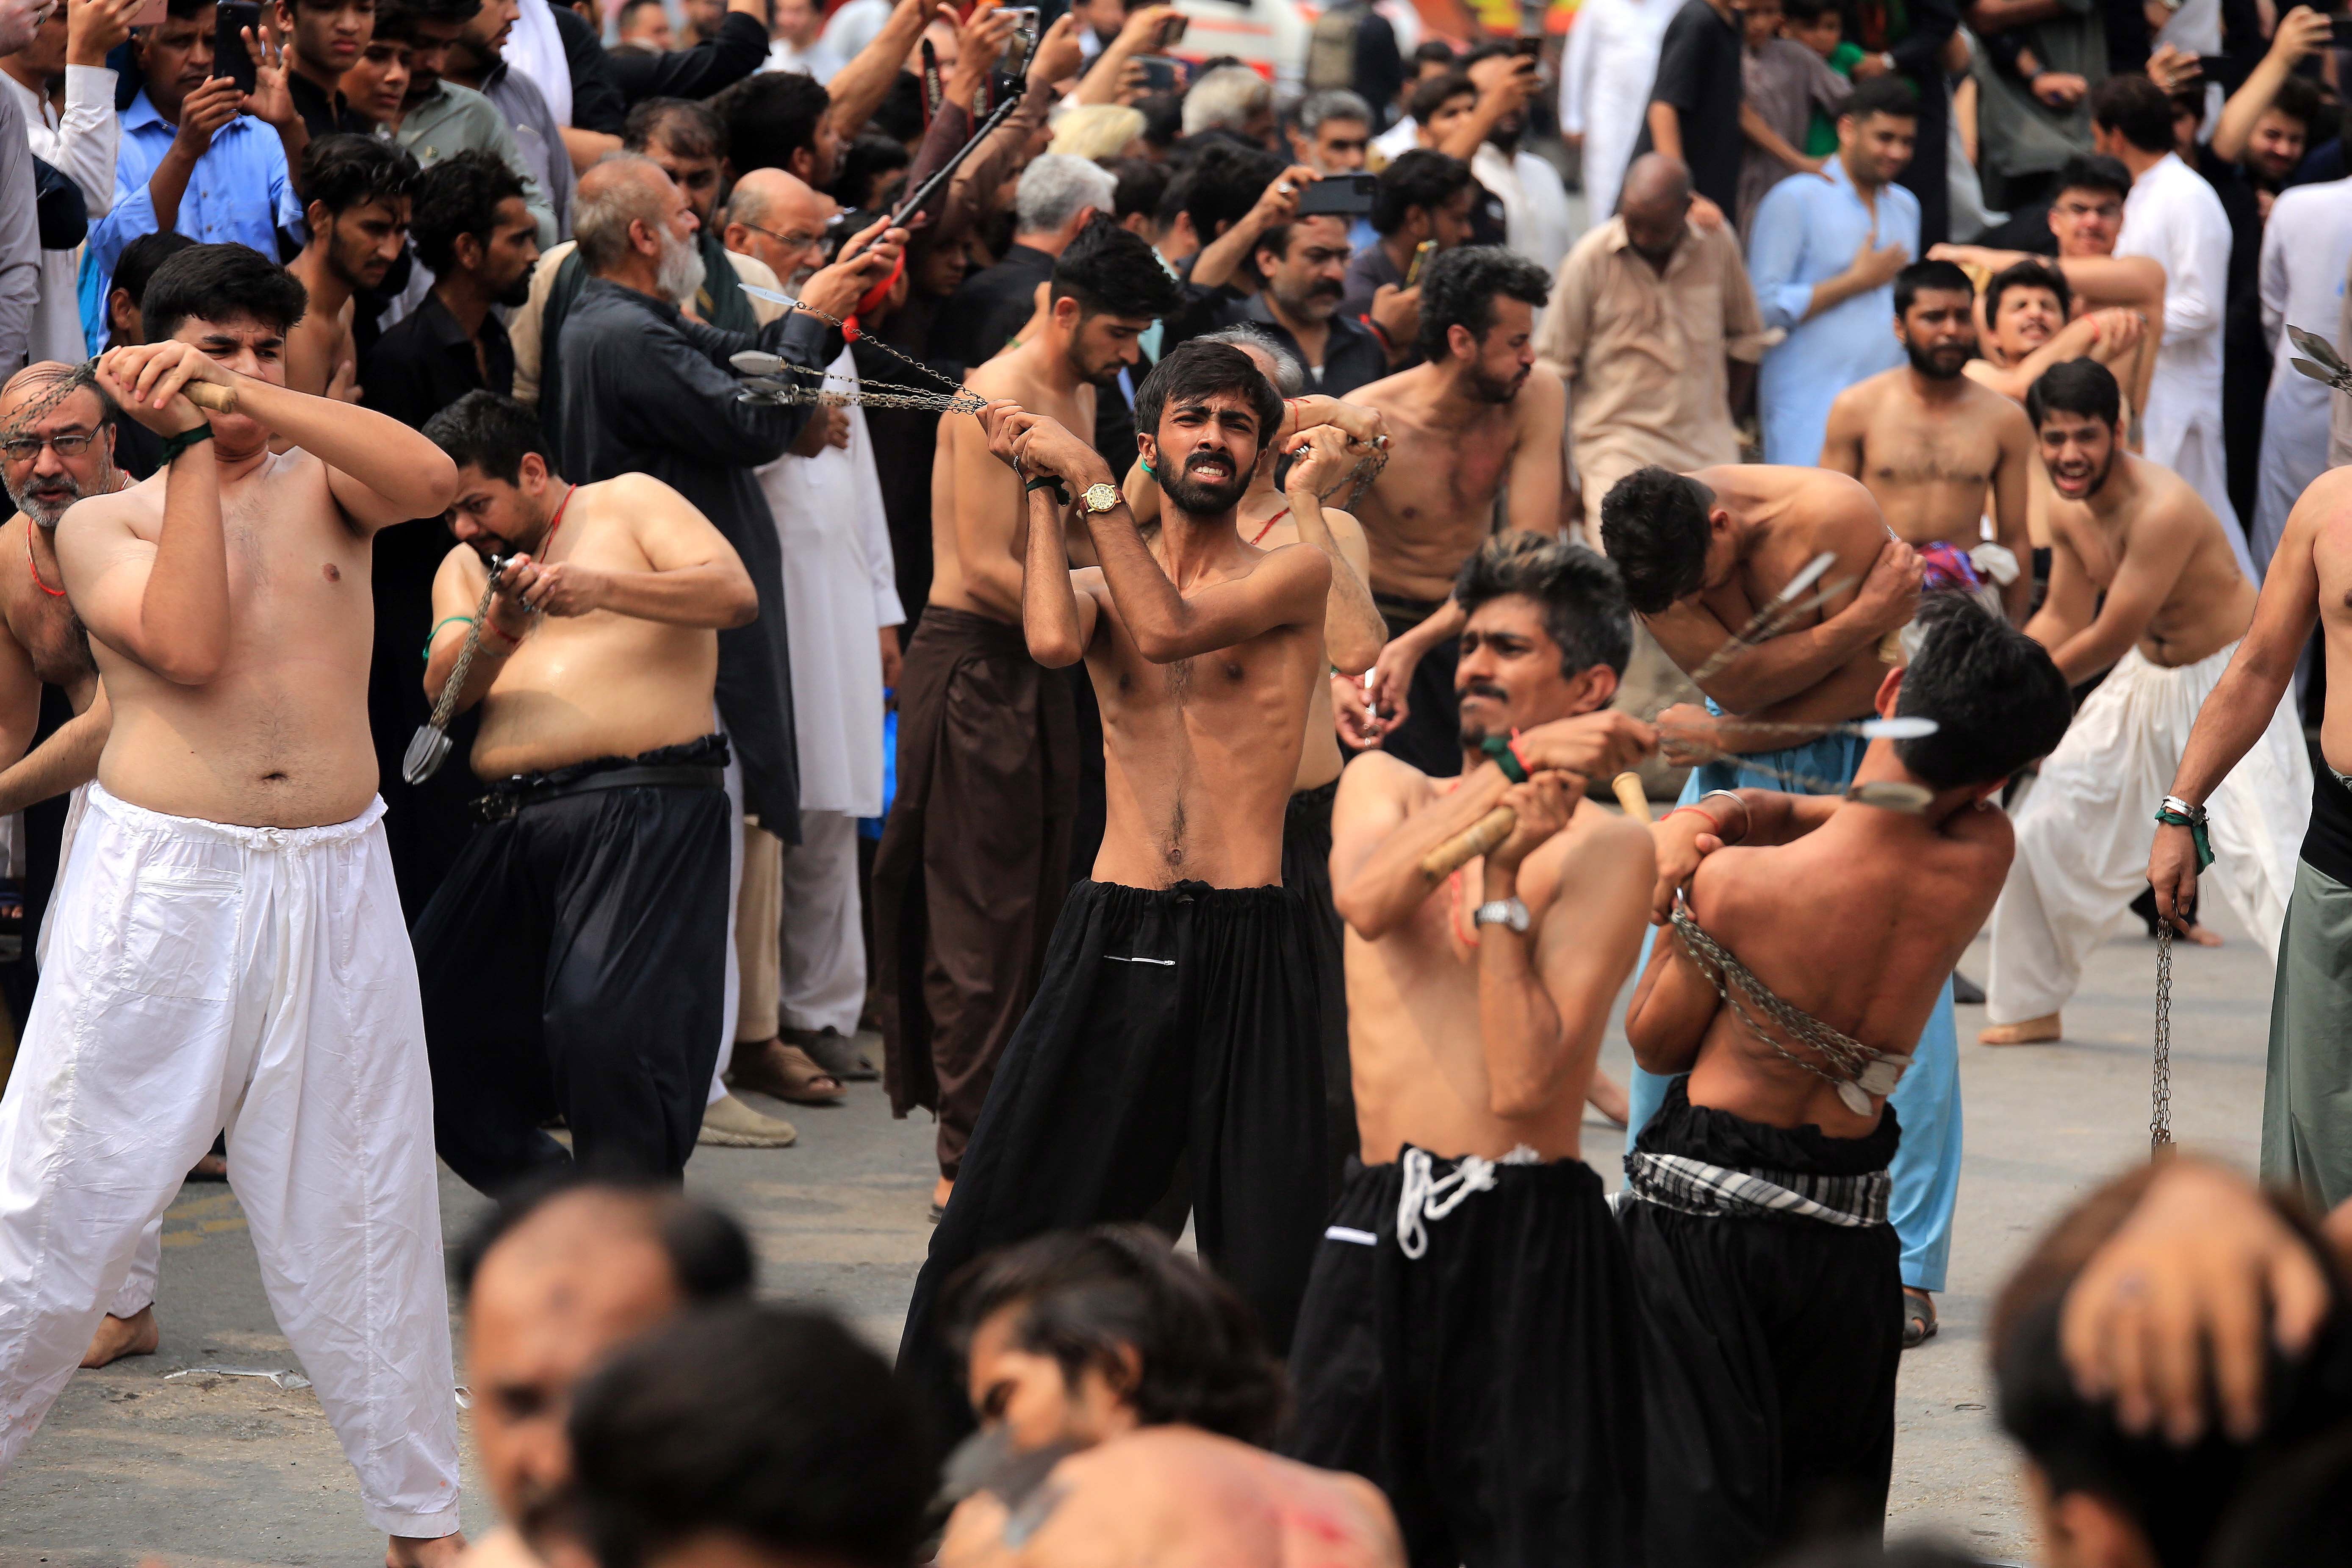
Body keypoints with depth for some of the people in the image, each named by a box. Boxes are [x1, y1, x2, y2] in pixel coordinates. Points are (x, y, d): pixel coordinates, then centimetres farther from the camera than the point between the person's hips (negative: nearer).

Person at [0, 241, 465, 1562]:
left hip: (334, 888, 2)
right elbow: (190, 645, -12)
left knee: (363, 1216, 10)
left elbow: (434, 481, -12)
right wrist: (190, 446, -8)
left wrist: (250, 400, -15)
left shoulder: (325, 484, 11)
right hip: (163, 887, -2)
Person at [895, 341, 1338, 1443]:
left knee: (1268, 1251, -5)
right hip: (1113, 932, 2)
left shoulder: (1294, 574, 4)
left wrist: (1087, 476, -10)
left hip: (1248, 939, -2)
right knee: (1001, 1211, 2)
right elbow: (1052, 641, -11)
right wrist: (1043, 485, -4)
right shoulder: (1098, 584, 13)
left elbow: (1173, 625, -14)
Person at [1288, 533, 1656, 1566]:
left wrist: (1503, 879, -15)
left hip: (1525, 1240, -5)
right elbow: (1366, 900, -12)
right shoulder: (1383, 785, 14)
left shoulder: (1603, 847, -2)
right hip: (1375, 1227, 5)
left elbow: (1524, 1082, -13)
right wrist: (1513, 768, -19)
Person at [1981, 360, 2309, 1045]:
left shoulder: (2162, 510, -30)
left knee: (2263, 854, -20)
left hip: (2231, 681, -9)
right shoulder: (2070, 515, -4)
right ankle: (2030, 1007, 27)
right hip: (2147, 682, 9)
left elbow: (2109, 639, -25)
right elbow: (2062, 621, 10)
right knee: (2045, 834, 11)